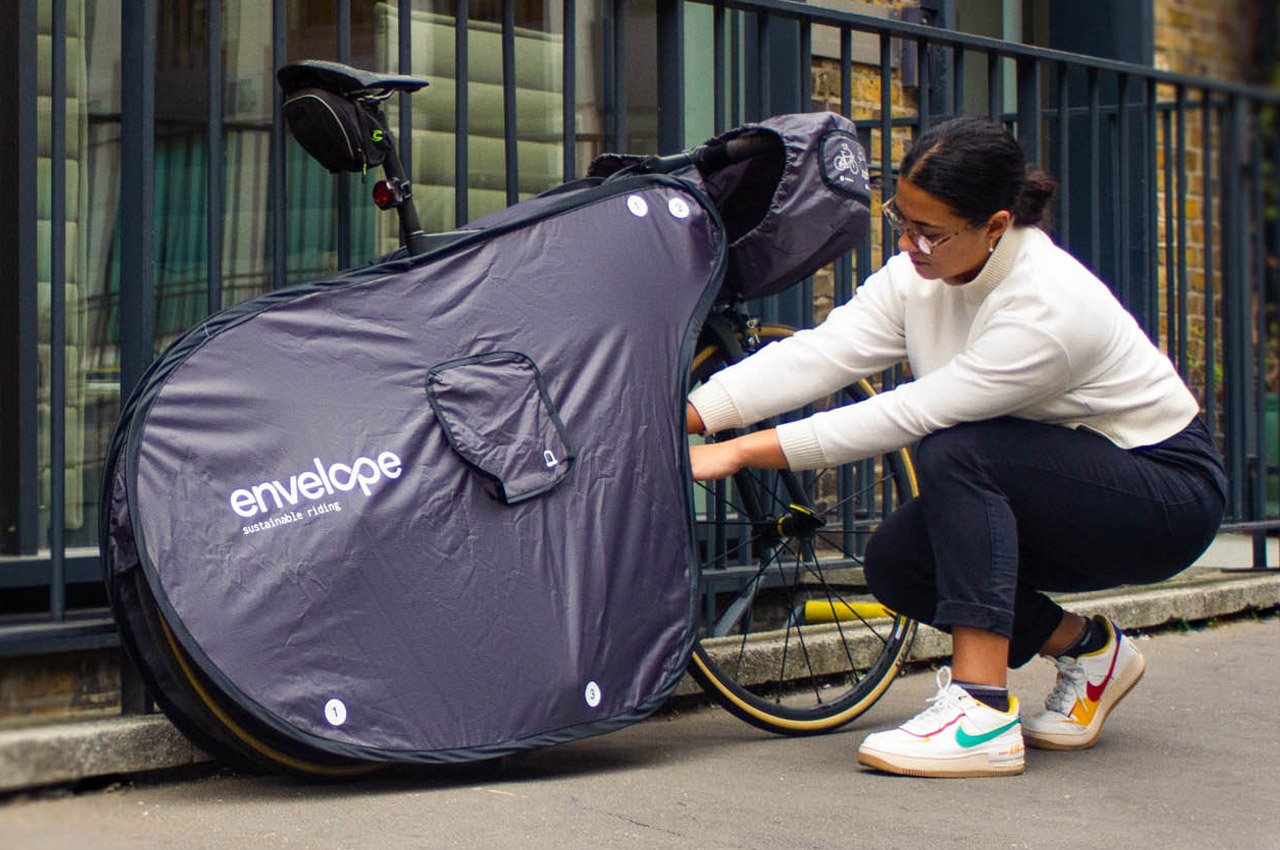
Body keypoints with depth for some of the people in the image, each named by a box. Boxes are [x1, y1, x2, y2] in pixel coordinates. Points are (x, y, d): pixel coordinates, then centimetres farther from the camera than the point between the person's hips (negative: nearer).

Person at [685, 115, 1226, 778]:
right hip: (1052, 490, 8)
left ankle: (983, 712, -33)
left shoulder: (1050, 309, -31)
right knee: (895, 561, -13)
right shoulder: (920, 273, -8)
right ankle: (1086, 650, 10)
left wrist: (738, 452, -32)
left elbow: (905, 415, -32)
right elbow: (819, 353, -17)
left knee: (955, 452, -30)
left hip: (1168, 494, -8)